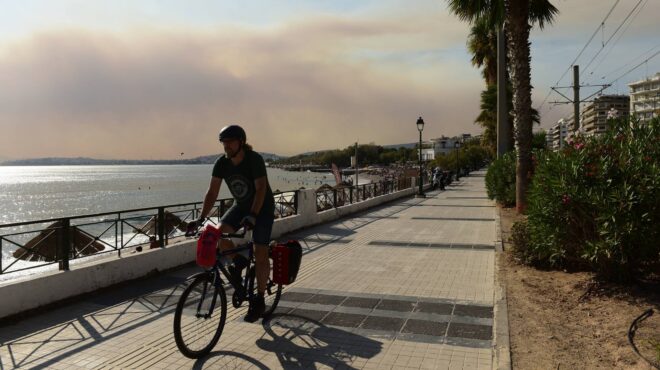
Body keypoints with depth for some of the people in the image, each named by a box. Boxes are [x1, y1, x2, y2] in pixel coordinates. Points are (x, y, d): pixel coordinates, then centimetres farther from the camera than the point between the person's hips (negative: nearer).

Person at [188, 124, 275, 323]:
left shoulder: (255, 159, -25)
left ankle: (259, 300, 3)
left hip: (263, 207, -5)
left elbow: (261, 190, -30)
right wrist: (201, 218, -22)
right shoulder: (222, 163, -11)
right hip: (241, 205, 5)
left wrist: (252, 216, -42)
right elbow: (212, 192, -12)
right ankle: (239, 261, 9)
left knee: (260, 253, -10)